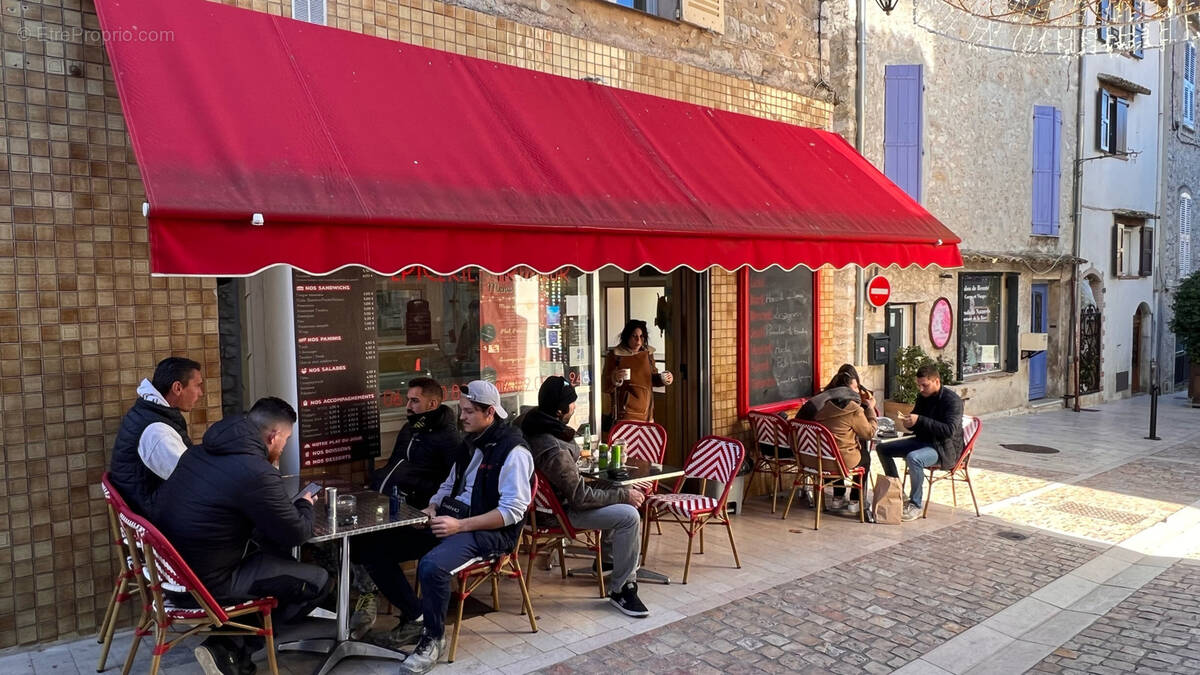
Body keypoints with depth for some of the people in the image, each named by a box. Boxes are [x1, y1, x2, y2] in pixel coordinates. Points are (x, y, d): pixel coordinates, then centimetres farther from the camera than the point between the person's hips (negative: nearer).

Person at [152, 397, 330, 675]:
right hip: (204, 580, -9)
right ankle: (229, 650, 6)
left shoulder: (201, 451, 3)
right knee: (319, 581, -1)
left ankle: (230, 644, 15)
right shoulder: (257, 473, -23)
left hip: (171, 562, 9)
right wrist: (305, 506, 9)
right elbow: (295, 535, -12)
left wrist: (289, 504, 13)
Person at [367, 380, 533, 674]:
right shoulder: (470, 443, 13)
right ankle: (415, 616, 13)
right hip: (452, 519, 9)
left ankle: (433, 638, -8)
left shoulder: (514, 452, -14)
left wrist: (460, 525, -24)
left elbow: (513, 511, -20)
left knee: (432, 565, -35)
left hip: (491, 532, -9)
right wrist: (432, 508, 0)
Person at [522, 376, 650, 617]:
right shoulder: (554, 451, -33)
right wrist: (623, 494, -19)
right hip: (562, 511, -10)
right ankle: (621, 590, -10)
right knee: (629, 516, -23)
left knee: (626, 499, 19)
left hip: (556, 497, 10)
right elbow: (580, 498, -28)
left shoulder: (532, 425, -5)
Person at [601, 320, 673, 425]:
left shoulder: (647, 353, 10)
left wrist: (663, 379, 2)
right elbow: (605, 386, -4)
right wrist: (614, 378, -24)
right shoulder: (615, 355, -4)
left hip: (646, 410, 5)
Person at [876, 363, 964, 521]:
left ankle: (915, 505, -23)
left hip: (945, 448, -9)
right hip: (923, 441, 9)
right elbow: (917, 426, 18)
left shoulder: (952, 401, -16)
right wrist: (908, 422, -8)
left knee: (913, 457, -37)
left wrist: (919, 420, -32)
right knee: (883, 448, 2)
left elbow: (949, 430, -28)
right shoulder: (922, 397, 7)